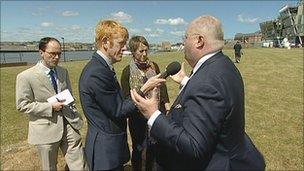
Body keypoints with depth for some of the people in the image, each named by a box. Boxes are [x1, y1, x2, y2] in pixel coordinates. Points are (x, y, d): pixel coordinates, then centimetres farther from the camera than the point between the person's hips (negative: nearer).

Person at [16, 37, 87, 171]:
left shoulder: (63, 72, 7)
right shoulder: (25, 77, -10)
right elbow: (22, 105, -8)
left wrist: (74, 114, 8)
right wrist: (50, 107, -17)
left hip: (69, 124, 4)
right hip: (46, 130, -3)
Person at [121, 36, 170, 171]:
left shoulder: (154, 66, 2)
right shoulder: (127, 71, -7)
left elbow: (162, 88, 6)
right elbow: (126, 97, -5)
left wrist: (167, 108, 2)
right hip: (137, 116, -3)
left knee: (153, 146, 17)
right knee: (138, 148, 12)